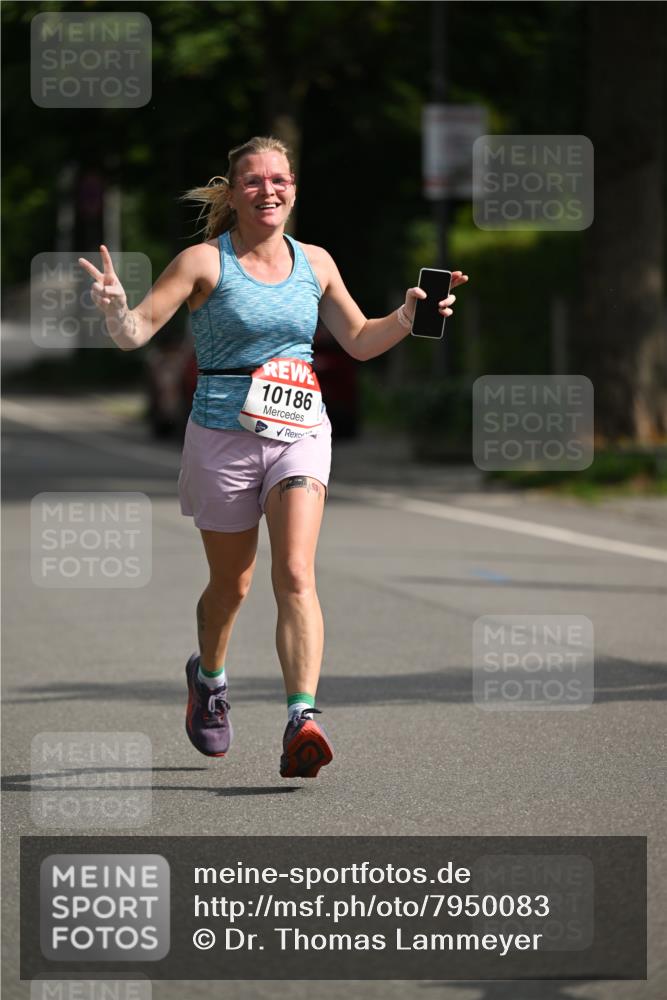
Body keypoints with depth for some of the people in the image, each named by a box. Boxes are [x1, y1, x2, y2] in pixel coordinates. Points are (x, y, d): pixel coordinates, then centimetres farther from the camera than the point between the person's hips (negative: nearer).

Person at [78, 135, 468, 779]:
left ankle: (301, 724, -26)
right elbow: (135, 333, -10)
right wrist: (115, 307, -32)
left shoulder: (314, 262, 8)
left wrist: (407, 317, 2)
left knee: (295, 576, -16)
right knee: (231, 584, 12)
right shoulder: (204, 262, -5)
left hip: (300, 433, 2)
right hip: (223, 435, -2)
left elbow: (360, 341, 20)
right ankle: (208, 678, 44)